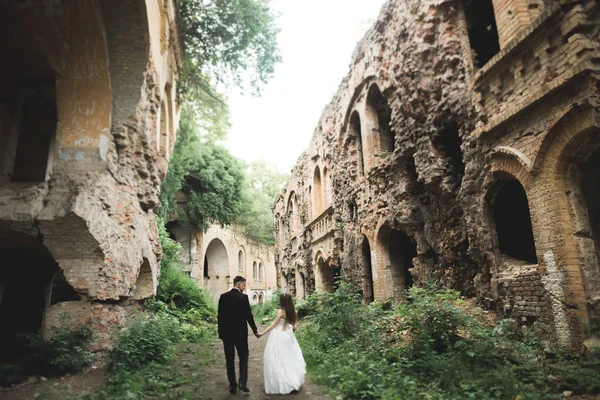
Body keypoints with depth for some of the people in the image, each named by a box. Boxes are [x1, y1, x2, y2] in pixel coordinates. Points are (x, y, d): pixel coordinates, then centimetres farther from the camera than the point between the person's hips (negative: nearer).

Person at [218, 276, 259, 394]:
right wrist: (255, 330, 2)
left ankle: (232, 385, 13)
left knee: (229, 359, 10)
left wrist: (220, 332, 12)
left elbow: (220, 315, 3)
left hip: (226, 332, 3)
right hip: (240, 332, -3)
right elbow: (248, 315, -9)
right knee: (243, 357, 11)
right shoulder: (243, 297, -11)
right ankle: (242, 382, 0)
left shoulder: (223, 296, 0)